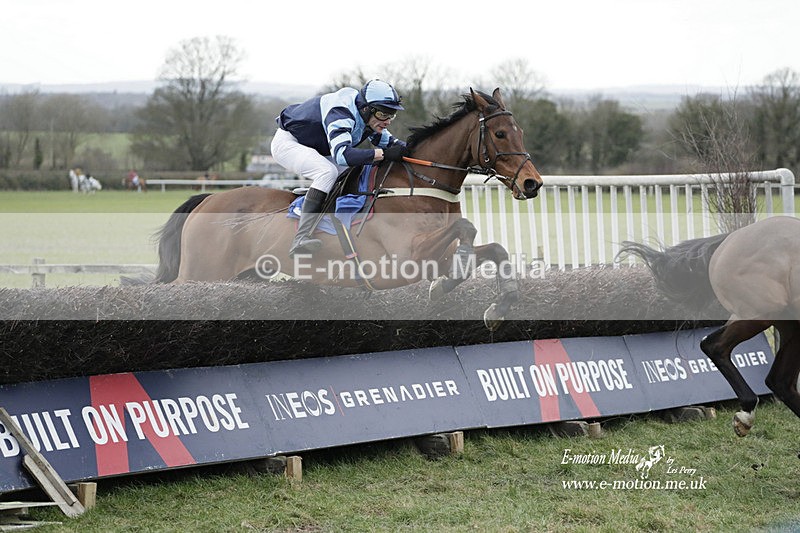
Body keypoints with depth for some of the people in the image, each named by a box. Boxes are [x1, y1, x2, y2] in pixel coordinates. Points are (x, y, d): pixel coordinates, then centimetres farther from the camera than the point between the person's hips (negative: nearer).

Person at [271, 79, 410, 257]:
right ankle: (301, 238, -41)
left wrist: (403, 148, -14)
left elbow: (388, 141, 8)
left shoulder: (368, 116, -8)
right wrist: (384, 154, -49)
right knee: (328, 172, -33)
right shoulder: (341, 114, -36)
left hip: (315, 150, 10)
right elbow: (342, 154, -50)